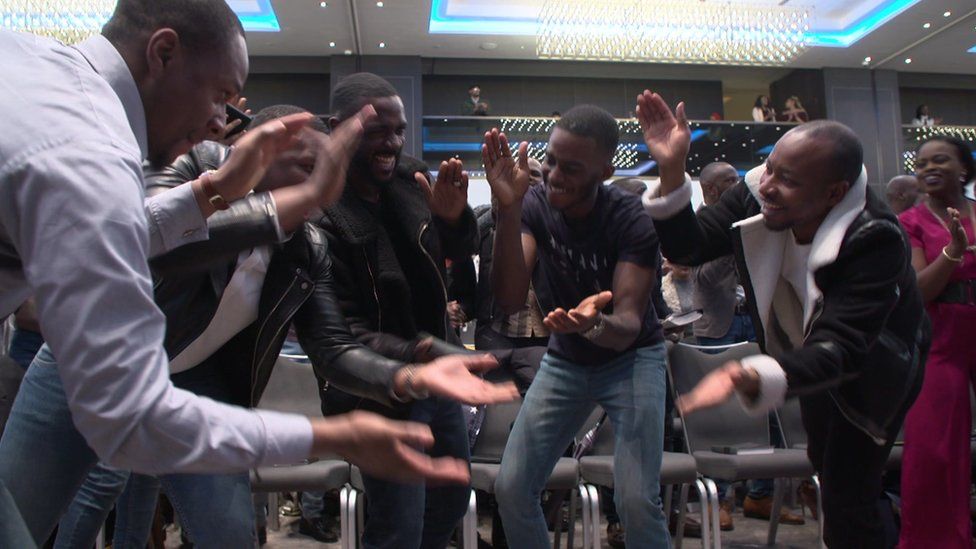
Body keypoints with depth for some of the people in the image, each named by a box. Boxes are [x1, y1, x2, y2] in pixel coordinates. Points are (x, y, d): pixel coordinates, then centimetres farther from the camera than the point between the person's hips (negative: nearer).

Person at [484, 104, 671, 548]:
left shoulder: (630, 218, -23)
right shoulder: (536, 203, -15)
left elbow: (629, 327, -28)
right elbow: (509, 300, -26)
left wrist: (595, 323, -52)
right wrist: (509, 209, -38)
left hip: (630, 357, -3)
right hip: (564, 360, 3)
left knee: (637, 500, -17)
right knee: (511, 488, -2)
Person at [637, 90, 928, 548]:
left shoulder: (876, 240, -40)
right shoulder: (756, 197, -25)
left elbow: (840, 350, -47)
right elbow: (687, 247, -24)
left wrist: (753, 378, -65)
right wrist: (672, 171, -40)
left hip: (871, 367, -6)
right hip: (809, 353, 6)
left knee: (846, 499, -10)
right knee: (823, 463, 25)